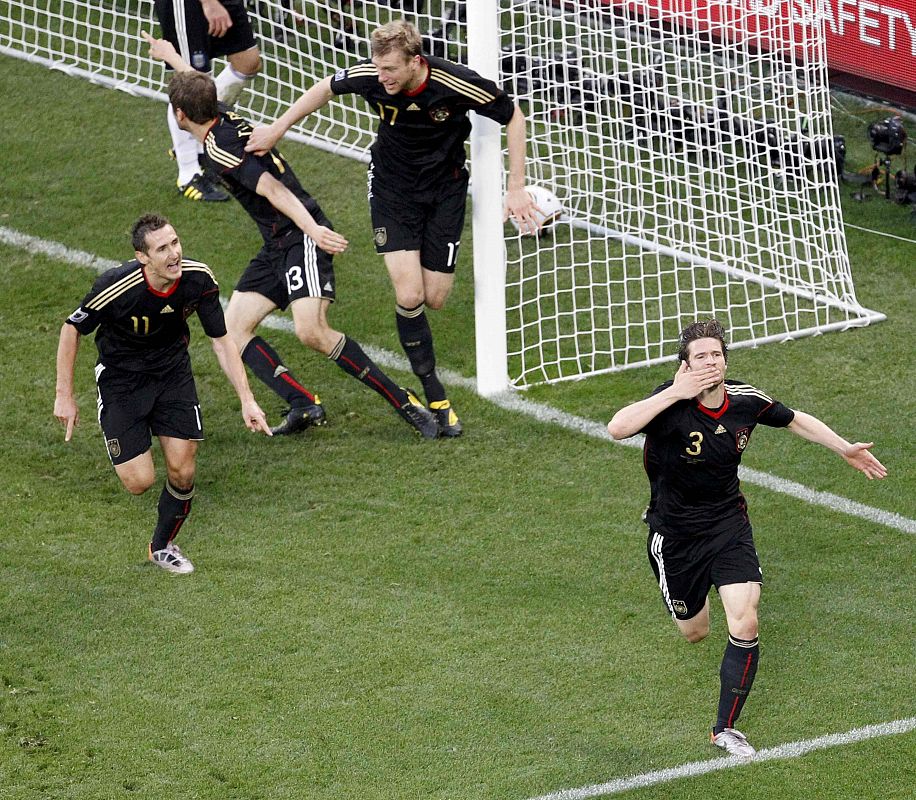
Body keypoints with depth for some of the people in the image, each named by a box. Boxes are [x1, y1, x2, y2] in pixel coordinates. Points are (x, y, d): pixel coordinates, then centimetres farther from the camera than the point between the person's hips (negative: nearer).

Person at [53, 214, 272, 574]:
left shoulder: (199, 279, -20)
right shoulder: (116, 287, -31)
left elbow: (221, 341, -7)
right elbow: (71, 329, -13)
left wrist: (246, 400, -12)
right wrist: (64, 395, -10)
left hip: (173, 371, 3)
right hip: (121, 378, -3)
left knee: (183, 472, -4)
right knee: (139, 482, -9)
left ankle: (163, 545, 25)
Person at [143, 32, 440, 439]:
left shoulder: (218, 147, -17)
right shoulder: (225, 118, 10)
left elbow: (272, 189, -29)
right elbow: (200, 88, 34)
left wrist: (311, 228, -40)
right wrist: (171, 57, 52)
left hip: (301, 237, -11)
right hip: (278, 245, 11)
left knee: (312, 331, -24)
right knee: (232, 328, 4)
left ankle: (405, 403, -16)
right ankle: (304, 404, -4)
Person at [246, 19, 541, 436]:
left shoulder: (457, 85, -28)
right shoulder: (369, 77, -23)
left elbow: (513, 117, -11)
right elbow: (325, 88, 1)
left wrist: (516, 188, -11)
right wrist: (276, 130, 6)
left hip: (445, 188, 0)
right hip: (392, 186, 0)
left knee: (434, 298, 0)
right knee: (409, 296, -14)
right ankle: (434, 396, 0)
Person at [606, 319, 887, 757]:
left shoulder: (745, 400, -11)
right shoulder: (673, 402, -25)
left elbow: (796, 420, 11)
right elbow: (617, 428, -43)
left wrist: (845, 449, 9)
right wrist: (675, 393, -42)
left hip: (728, 522, 2)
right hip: (674, 534, -2)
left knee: (744, 627, -14)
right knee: (695, 632, 15)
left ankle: (725, 729, 7)